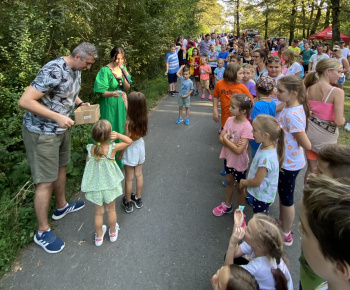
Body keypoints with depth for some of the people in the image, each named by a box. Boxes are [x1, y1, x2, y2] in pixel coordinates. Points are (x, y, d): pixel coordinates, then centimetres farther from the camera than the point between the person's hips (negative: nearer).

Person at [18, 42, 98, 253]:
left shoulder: (76, 70, 3)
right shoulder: (54, 71, -27)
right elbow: (25, 101, -29)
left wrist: (80, 103, 3)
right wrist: (58, 117, -31)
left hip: (61, 129, 9)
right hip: (42, 132, -9)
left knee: (61, 167, 22)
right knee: (46, 181, -2)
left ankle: (62, 207, 44)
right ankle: (42, 232, 14)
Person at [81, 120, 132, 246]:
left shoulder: (90, 149, -17)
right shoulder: (113, 148, -22)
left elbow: (87, 164, -1)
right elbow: (129, 141, -8)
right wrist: (118, 135, -15)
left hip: (95, 187, 1)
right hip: (110, 185, -1)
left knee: (98, 212, 19)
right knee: (111, 210, 21)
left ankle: (99, 237, 37)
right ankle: (113, 233, 42)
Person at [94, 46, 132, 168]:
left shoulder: (122, 68, 5)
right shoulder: (105, 70, -16)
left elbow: (127, 88, 4)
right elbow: (101, 92, -18)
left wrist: (124, 77, -14)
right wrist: (112, 93, -36)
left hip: (120, 104, 7)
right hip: (108, 105, -7)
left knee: (120, 129, 16)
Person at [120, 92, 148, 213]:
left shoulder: (129, 123, -29)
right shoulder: (144, 118, -12)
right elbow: (131, 112, 7)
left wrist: (120, 153, -6)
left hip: (131, 150, -6)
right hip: (140, 145, 6)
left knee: (129, 178, 10)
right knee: (139, 174, 21)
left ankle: (128, 203, 28)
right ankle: (138, 199, 38)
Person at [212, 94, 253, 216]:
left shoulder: (247, 127, -27)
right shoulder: (230, 120, -9)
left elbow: (239, 150, -30)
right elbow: (221, 138, -9)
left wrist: (226, 139, -20)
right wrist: (232, 143, -25)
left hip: (239, 162, -6)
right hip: (228, 158, 6)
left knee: (239, 187, 15)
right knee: (229, 182, 25)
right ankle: (227, 205, 47)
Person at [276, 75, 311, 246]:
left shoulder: (292, 115, -30)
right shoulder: (290, 107, -2)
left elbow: (307, 145, -24)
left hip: (289, 164, -9)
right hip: (285, 160, 9)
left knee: (286, 199, 10)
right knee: (283, 195, 25)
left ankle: (286, 235, 32)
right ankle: (282, 224, 47)